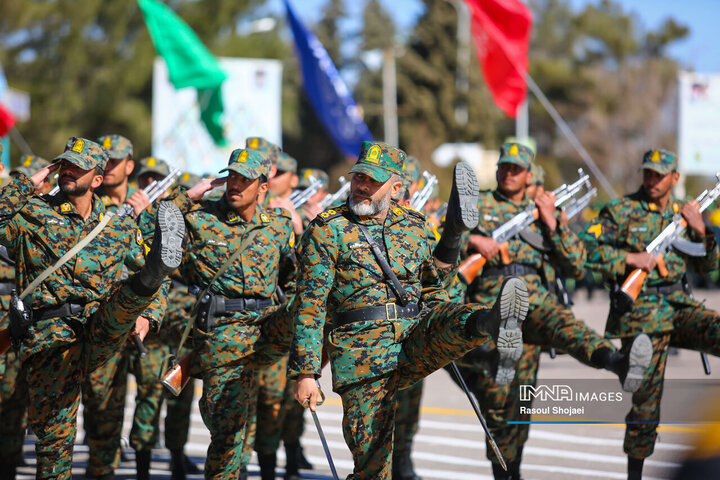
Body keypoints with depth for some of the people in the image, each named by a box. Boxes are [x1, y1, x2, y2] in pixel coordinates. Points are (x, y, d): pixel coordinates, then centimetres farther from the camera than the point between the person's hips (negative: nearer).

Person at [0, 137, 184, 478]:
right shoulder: (32, 214, 8)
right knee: (54, 435, -4)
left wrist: (147, 316, 5)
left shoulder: (119, 227, 15)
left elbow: (151, 274, 23)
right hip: (49, 337, 0)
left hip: (99, 334, 0)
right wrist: (28, 183, -4)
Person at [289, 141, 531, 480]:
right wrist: (305, 373, -7)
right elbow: (309, 307, -2)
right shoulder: (327, 231, 2)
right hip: (362, 355, -2)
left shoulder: (414, 228, 15)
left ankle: (490, 324, -65)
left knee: (445, 317, -31)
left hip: (416, 337, 2)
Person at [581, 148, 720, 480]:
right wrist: (629, 258, -19)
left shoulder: (682, 213, 12)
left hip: (678, 304, 4)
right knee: (646, 395, -3)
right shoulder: (622, 211, -3)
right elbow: (586, 248, -12)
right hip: (641, 314, -4)